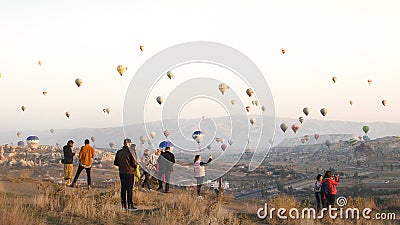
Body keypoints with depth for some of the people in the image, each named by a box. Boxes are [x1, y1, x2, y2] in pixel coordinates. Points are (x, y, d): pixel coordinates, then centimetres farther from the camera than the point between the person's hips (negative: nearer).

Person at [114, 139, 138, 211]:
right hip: (129, 172, -5)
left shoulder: (119, 152, 3)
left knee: (123, 188, 12)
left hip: (122, 172, 5)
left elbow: (115, 163, 9)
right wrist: (136, 164, 4)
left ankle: (123, 205, 15)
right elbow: (134, 163, -18)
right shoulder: (129, 152, -14)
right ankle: (130, 205, 0)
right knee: (129, 189, -1)